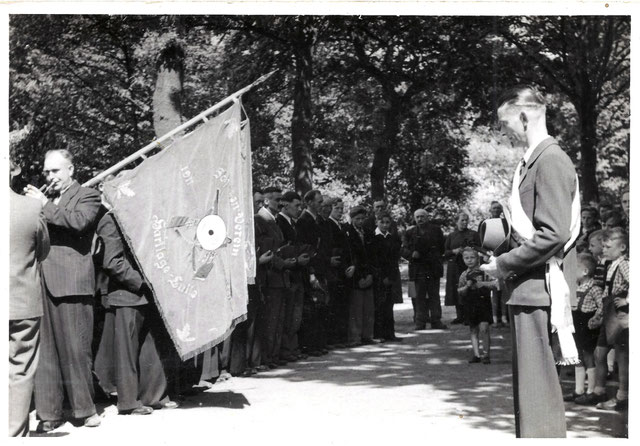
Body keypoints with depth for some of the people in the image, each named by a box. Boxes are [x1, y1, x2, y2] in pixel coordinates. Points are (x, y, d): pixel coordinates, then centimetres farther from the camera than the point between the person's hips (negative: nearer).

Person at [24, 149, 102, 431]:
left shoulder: (87, 196, 6)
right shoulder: (43, 199, 22)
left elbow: (79, 221, -15)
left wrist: (45, 205, -11)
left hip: (71, 283, -5)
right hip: (42, 284, 5)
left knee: (75, 349, -1)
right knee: (45, 352, 3)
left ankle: (84, 408, 11)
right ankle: (49, 413, 8)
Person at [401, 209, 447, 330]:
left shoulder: (436, 230, 10)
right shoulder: (409, 232, 7)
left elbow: (442, 247, 13)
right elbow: (403, 250, 0)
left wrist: (435, 255, 2)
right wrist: (411, 254, -18)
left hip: (434, 268, 1)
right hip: (418, 269, 0)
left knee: (434, 295, 3)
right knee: (419, 297, 0)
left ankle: (436, 321, 7)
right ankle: (420, 322, 3)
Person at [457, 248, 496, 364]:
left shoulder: (484, 271, -2)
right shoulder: (464, 275, 6)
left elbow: (493, 284, -4)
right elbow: (460, 291, 7)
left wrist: (482, 284, -16)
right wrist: (467, 286, -11)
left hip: (483, 302, -4)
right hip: (470, 305, 4)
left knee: (484, 328, -12)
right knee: (473, 330, 7)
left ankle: (486, 353, -1)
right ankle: (476, 354, 12)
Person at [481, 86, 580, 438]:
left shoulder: (550, 159, -14)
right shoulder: (534, 160, 15)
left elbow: (553, 234, -21)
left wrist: (503, 265, -13)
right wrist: (508, 263, 11)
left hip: (538, 288, -10)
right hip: (529, 288, 10)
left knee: (536, 389, -7)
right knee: (532, 384, 17)